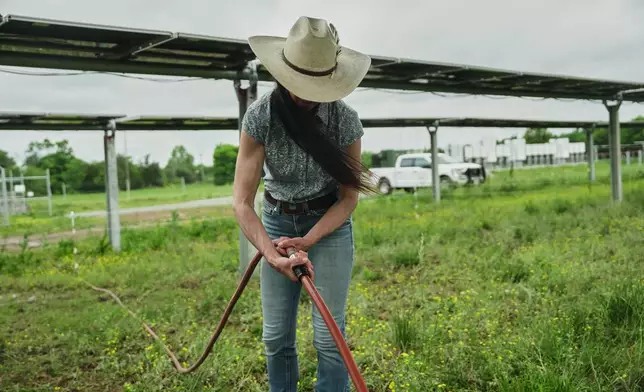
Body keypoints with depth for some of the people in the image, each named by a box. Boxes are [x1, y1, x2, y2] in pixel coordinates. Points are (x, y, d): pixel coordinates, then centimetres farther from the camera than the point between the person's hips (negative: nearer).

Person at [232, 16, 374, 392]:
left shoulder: (345, 119, -17)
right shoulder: (260, 115, -17)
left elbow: (349, 197, -10)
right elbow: (242, 201, -22)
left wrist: (308, 240, -24)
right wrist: (272, 253, -37)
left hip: (330, 223, -1)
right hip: (276, 222, 1)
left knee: (328, 335, -3)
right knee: (276, 335, 5)